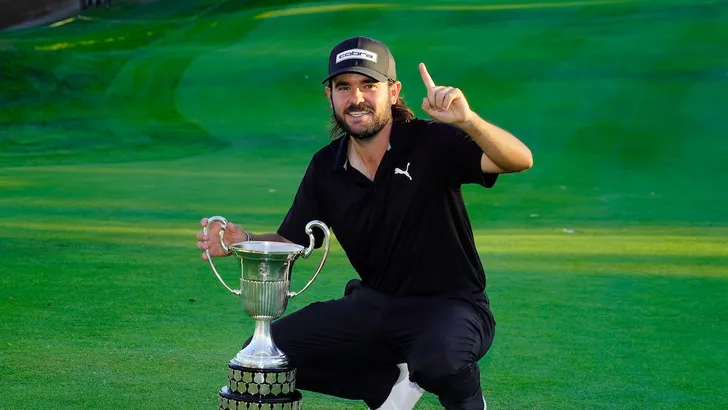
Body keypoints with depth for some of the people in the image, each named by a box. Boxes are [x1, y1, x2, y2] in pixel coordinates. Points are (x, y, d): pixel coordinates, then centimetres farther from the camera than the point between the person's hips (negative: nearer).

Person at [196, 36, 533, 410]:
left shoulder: (431, 142, -15)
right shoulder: (326, 168, 1)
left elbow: (519, 160, -28)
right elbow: (289, 241, 9)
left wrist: (467, 121, -47)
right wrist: (244, 240, -14)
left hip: (448, 305, -6)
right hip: (374, 305, 6)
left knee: (439, 358, -40)